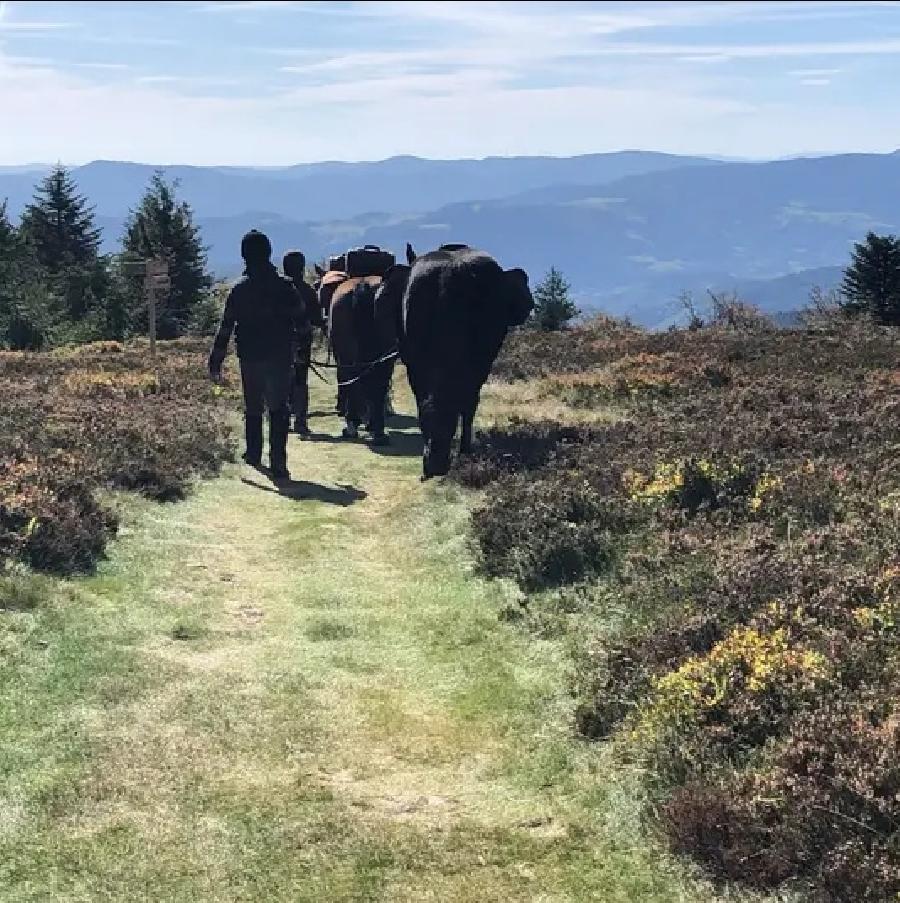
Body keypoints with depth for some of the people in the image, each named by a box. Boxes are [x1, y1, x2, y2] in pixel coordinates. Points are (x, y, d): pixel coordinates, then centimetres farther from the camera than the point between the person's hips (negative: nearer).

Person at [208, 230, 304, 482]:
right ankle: (278, 461, -16)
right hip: (280, 357, -1)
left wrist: (216, 362, -1)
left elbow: (225, 328, -4)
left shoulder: (239, 291, -3)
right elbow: (301, 322, 2)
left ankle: (254, 454, 30)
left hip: (250, 358, 1)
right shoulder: (285, 287, -3)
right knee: (279, 409, -2)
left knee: (252, 408, 18)